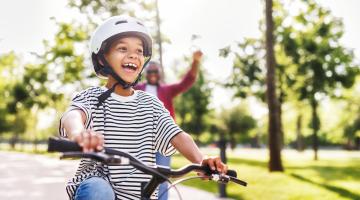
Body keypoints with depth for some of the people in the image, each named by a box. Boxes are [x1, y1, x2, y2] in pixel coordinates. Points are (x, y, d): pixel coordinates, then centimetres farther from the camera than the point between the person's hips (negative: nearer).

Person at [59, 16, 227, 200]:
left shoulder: (150, 104, 7)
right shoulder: (92, 97, -4)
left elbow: (178, 136, -7)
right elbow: (72, 114, -27)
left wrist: (201, 161, -29)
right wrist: (78, 133, -53)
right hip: (96, 183, -4)